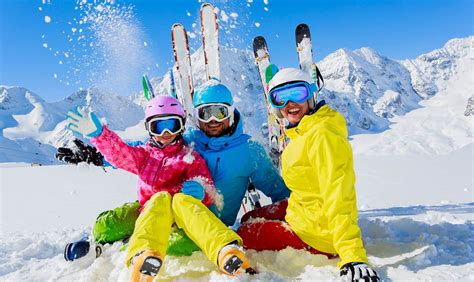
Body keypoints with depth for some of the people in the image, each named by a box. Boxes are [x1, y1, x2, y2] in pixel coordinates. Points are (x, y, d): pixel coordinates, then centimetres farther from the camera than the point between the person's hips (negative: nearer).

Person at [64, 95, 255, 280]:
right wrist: (97, 133, -13)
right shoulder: (144, 154, 25)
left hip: (185, 215, -1)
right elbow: (119, 153, 5)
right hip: (152, 210, 1)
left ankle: (227, 251, -57)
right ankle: (144, 258, -60)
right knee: (162, 197, -31)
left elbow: (209, 193, 9)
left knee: (181, 199, -33)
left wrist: (199, 190, -15)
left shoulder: (191, 157, 18)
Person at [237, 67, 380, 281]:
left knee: (244, 235, -2)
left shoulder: (322, 135, -25)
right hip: (300, 210, 10)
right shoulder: (301, 132, 4)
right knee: (249, 219, 22)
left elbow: (338, 199, -32)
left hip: (317, 232, -10)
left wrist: (353, 257, -35)